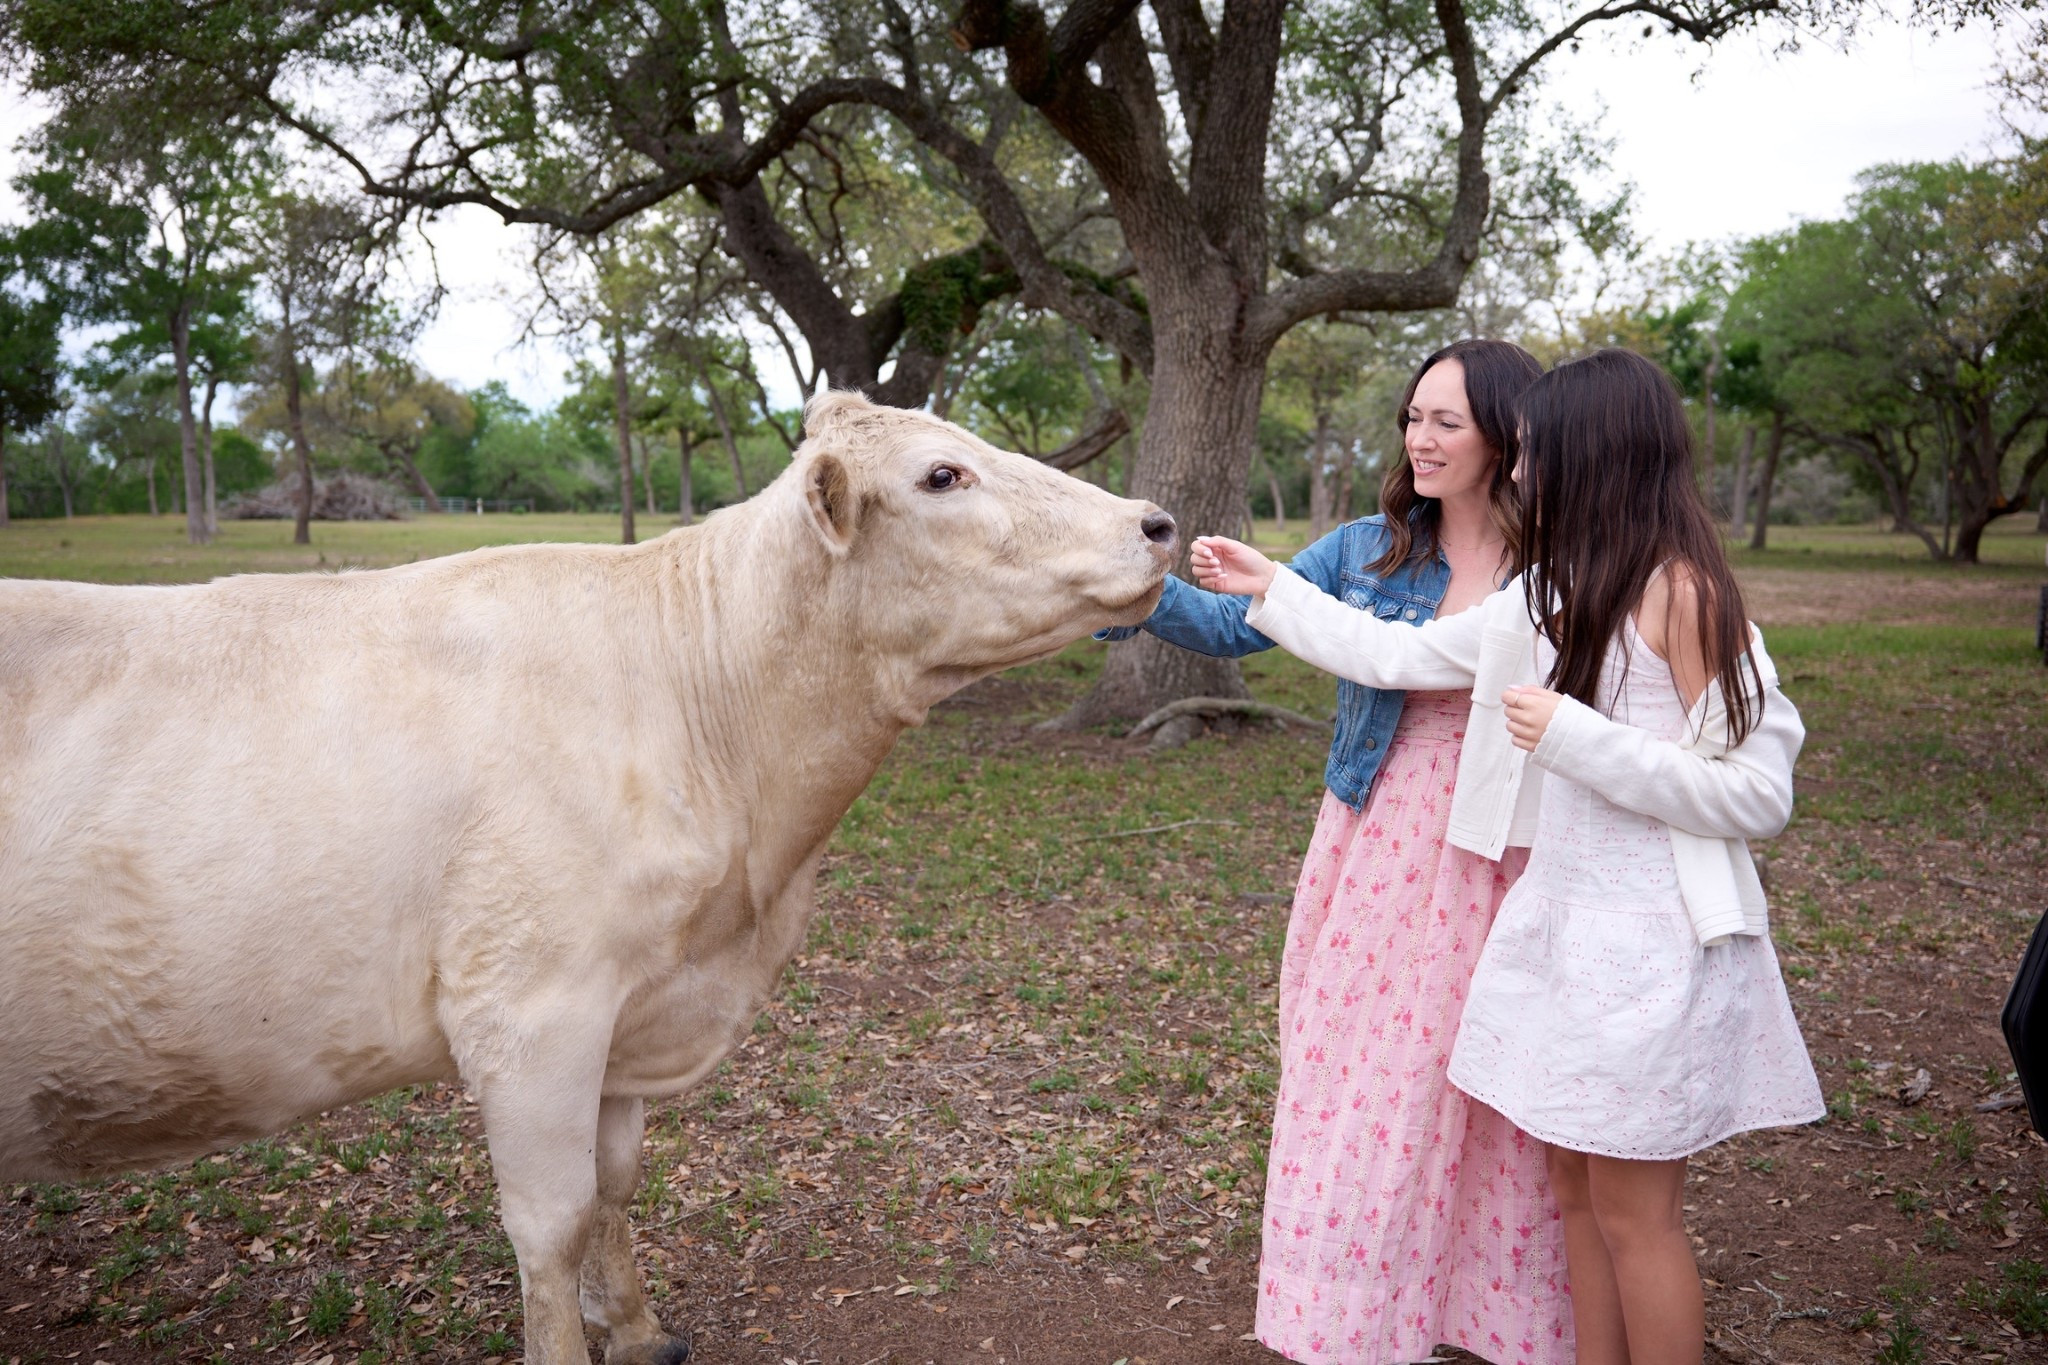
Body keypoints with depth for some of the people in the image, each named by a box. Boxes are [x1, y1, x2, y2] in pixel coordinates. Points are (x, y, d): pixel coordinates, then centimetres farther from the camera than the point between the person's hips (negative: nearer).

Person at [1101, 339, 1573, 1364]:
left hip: (1502, 863, -1)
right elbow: (1231, 626, -7)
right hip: (1376, 847, 2)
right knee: (1358, 1088, 9)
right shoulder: (1368, 549, 0)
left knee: (1494, 1110, 10)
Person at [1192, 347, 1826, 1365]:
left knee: (1634, 1213, 6)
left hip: (1649, 937, -8)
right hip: (1556, 913, 8)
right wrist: (1269, 589, 15)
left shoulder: (1679, 592, -15)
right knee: (1573, 1187, 17)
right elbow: (1394, 656, 14)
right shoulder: (1550, 596, 8)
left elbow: (1758, 796, -16)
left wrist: (1575, 736, -22)